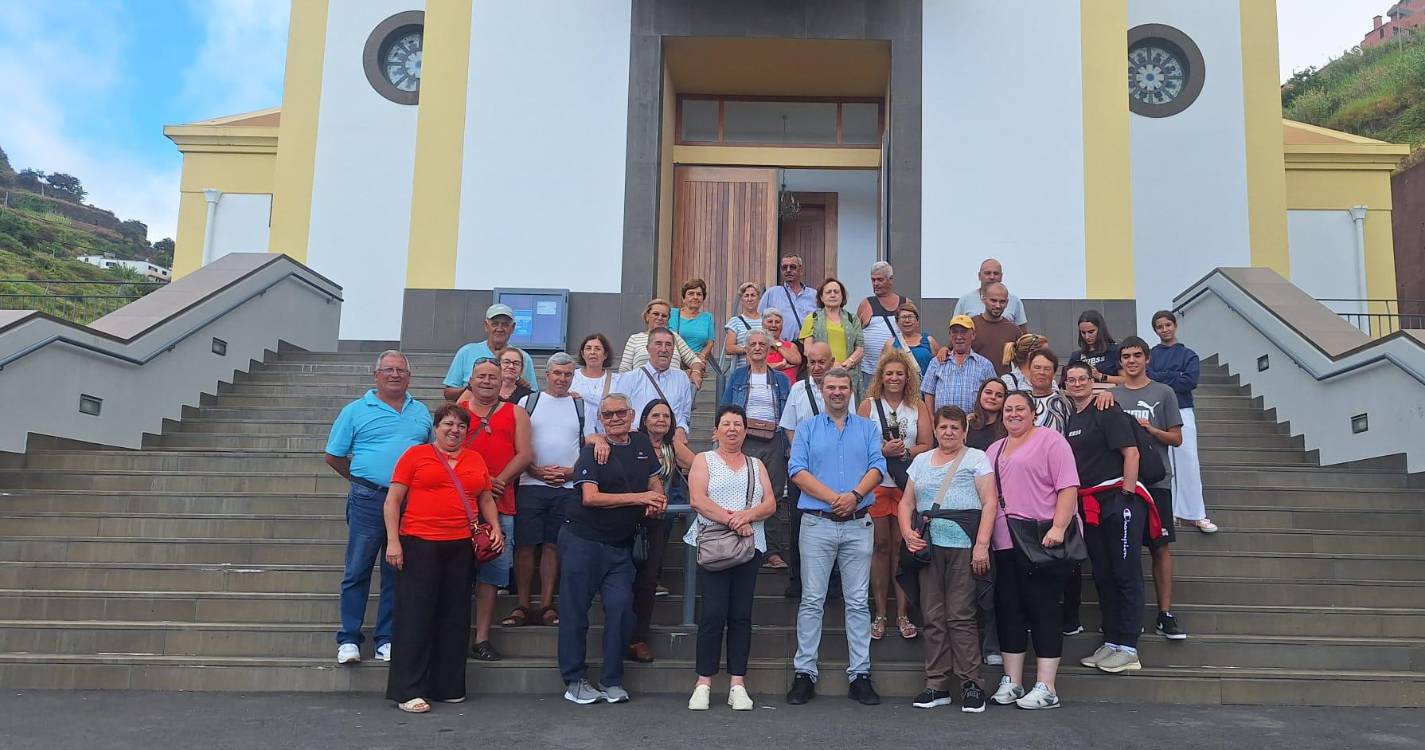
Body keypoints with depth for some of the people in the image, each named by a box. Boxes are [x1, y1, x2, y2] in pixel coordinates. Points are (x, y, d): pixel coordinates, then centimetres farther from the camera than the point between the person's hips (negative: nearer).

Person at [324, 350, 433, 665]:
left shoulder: (422, 412, 13)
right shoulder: (356, 410, 3)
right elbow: (333, 456, 6)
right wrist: (361, 478, 7)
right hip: (368, 501, -3)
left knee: (396, 573, 8)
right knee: (357, 571, 2)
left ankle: (386, 640, 17)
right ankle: (348, 639, 12)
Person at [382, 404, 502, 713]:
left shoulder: (476, 460, 13)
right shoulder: (415, 455, 2)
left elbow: (486, 499, 23)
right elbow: (392, 501, 0)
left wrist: (495, 527, 7)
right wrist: (393, 541, -7)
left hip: (461, 547, 4)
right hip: (420, 544, -4)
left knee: (454, 616, 9)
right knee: (416, 615, -2)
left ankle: (448, 687, 19)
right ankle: (408, 691, 3)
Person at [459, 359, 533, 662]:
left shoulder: (516, 414, 13)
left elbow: (525, 454, 4)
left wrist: (499, 480, -10)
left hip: (499, 504, 0)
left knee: (490, 573, 1)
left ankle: (482, 639, 7)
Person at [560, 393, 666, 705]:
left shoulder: (641, 444, 10)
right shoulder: (592, 451, -7)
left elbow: (654, 481, 19)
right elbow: (590, 497, -17)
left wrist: (658, 501, -5)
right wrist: (639, 498, -18)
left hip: (620, 545, 5)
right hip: (582, 541, -4)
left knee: (621, 607, -3)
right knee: (576, 609, 1)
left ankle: (612, 682, 9)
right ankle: (574, 681, 12)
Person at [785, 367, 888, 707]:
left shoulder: (868, 428, 13)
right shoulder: (807, 429, 9)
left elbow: (877, 467, 1)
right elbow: (797, 471, -3)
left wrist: (855, 495, -17)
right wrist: (833, 498, -14)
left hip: (858, 525, 1)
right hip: (817, 523, -1)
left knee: (858, 602, 4)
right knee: (812, 600, 0)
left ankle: (860, 674, 10)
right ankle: (804, 673, 6)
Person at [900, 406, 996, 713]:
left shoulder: (976, 458, 7)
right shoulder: (921, 461, 20)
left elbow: (989, 503, -2)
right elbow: (906, 504, 20)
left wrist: (982, 544, -12)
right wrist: (907, 532, 1)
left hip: (963, 546, -4)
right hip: (928, 546, 4)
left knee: (961, 616, -6)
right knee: (933, 617, 4)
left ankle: (971, 684, 3)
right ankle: (936, 685, 11)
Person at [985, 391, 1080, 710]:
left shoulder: (1050, 439, 0)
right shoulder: (994, 449, 21)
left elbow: (1068, 487, -9)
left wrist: (1058, 528, -20)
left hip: (1042, 540, -6)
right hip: (1004, 542, 7)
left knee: (1042, 609, -3)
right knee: (1008, 609, 7)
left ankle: (1046, 688, 2)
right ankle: (1011, 683, 15)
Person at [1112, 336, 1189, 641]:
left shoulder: (1163, 393, 5)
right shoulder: (1112, 396, 10)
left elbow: (1176, 438, 4)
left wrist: (1151, 429, -12)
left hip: (1156, 481, -1)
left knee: (1160, 547, -1)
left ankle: (1165, 613, 4)